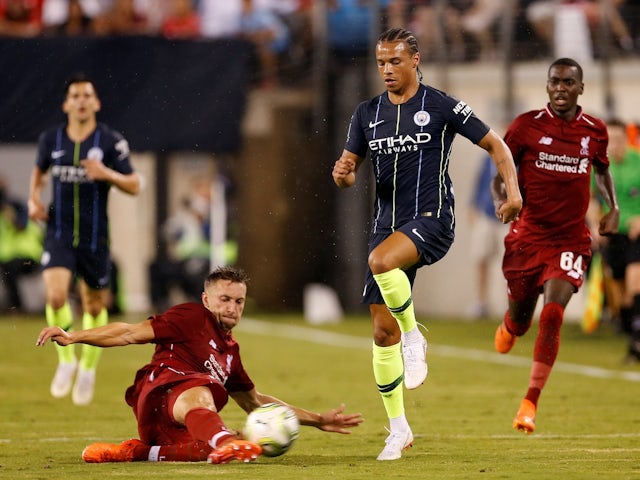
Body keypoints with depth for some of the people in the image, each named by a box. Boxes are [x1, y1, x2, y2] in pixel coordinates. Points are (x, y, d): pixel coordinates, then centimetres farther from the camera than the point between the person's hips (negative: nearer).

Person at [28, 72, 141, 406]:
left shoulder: (110, 141, -6)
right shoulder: (51, 140, 2)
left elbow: (134, 186, -4)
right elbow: (39, 171, 23)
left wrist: (107, 174, -22)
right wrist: (34, 198, 4)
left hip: (95, 237, 0)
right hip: (59, 233, 0)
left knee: (94, 306, 10)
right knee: (56, 295, -22)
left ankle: (88, 369, 34)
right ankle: (66, 360, 0)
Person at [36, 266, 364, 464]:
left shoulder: (230, 350, 30)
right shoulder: (192, 318, 8)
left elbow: (256, 402, 39)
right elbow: (132, 333, 2)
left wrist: (318, 421, 36)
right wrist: (73, 338, -9)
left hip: (178, 432, 8)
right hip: (160, 394, -8)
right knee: (200, 393, -41)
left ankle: (140, 452, -14)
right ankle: (224, 444, -76)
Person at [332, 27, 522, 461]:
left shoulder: (441, 107, -3)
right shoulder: (368, 113, 10)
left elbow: (494, 144, 3)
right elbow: (349, 172, 13)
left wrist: (513, 189, -10)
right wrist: (342, 172, -11)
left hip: (432, 220, -5)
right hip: (388, 224, 5)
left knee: (380, 261, -37)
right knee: (382, 331, 1)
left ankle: (413, 336, -11)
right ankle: (398, 429, 12)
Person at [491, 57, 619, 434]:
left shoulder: (595, 131, 3)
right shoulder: (526, 126, -3)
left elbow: (602, 169, 23)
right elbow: (500, 173, 3)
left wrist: (613, 208, 9)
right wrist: (501, 201, -18)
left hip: (571, 238, 0)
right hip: (528, 234, 0)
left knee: (553, 316, -17)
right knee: (521, 315, 11)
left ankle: (530, 403, -13)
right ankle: (509, 327, 53)